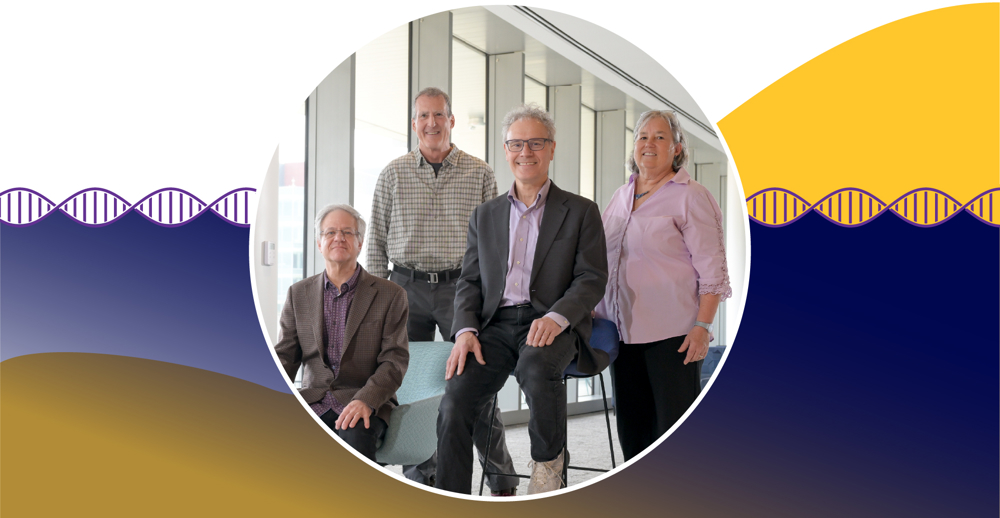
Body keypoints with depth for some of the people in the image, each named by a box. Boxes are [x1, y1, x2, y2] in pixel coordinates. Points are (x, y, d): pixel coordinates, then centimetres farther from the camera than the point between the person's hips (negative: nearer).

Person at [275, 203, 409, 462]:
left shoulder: (390, 295, 5)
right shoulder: (299, 293, 15)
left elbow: (395, 360, -3)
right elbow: (285, 356, 12)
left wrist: (365, 400, -20)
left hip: (366, 403, -3)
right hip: (313, 401, 3)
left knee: (355, 437, -36)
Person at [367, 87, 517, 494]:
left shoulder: (480, 174, 4)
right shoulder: (393, 175, 6)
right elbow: (377, 243, 9)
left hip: (462, 287, -1)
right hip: (407, 288, 2)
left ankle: (502, 480, 8)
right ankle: (420, 479, 17)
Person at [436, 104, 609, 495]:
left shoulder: (581, 212, 10)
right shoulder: (485, 216, 20)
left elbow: (592, 279, 2)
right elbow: (470, 281, 15)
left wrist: (555, 318, -18)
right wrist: (465, 330, -5)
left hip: (552, 324, -3)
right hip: (496, 326, 3)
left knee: (536, 367, -37)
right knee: (454, 401, -21)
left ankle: (549, 459, -9)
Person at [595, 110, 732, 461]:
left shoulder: (690, 197, -4)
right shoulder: (621, 196, 16)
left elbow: (712, 270, -9)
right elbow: (602, 262, 22)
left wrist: (702, 327, -17)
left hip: (671, 332, -6)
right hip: (622, 329, 7)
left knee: (676, 424, -5)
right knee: (632, 427, 11)